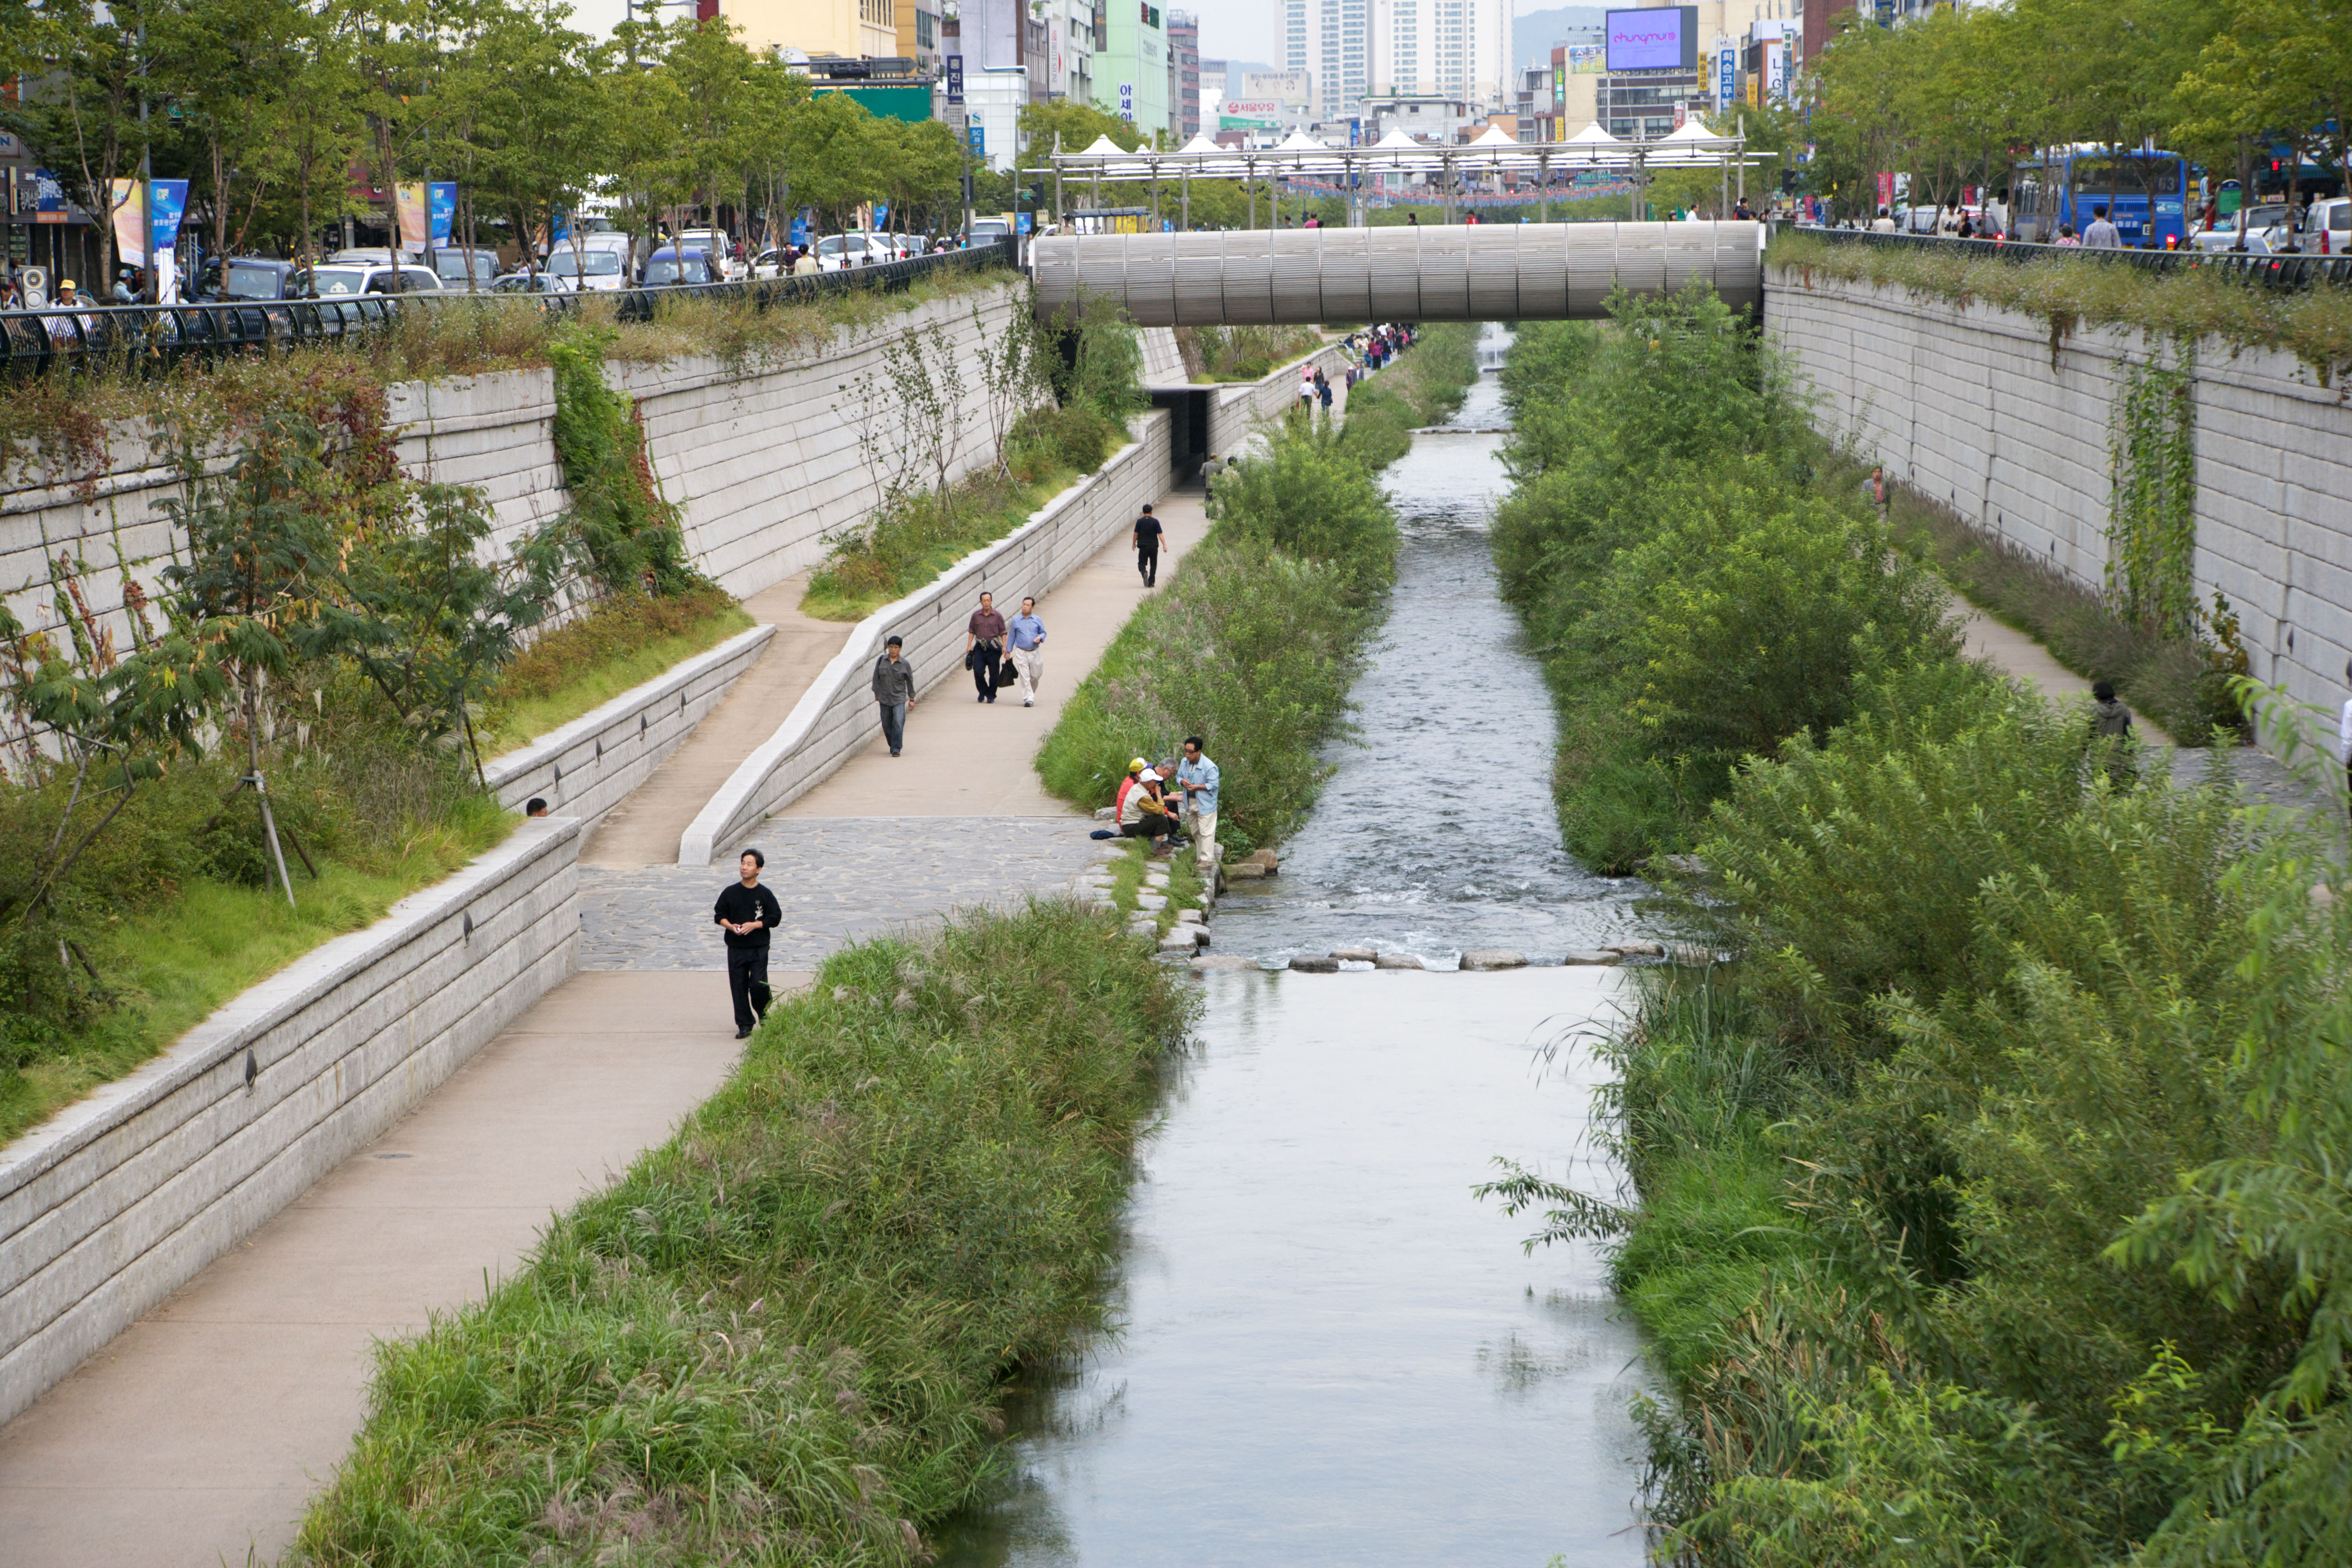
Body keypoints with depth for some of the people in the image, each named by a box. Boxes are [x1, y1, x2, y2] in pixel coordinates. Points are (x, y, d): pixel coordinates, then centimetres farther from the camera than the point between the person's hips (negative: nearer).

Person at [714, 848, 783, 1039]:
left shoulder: (764, 894, 0)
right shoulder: (730, 893, 5)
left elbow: (775, 918, 0)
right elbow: (719, 915, 11)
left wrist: (754, 925, -13)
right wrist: (731, 926, -9)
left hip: (759, 947, -2)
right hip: (736, 948, 2)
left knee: (758, 985, -11)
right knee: (739, 987, 1)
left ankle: (765, 1017, 15)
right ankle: (745, 1025, 10)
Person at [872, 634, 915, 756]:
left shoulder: (905, 664, -3)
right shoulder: (881, 661, 1)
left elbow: (910, 682, 5)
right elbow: (876, 677, 10)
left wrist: (912, 699, 8)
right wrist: (876, 693, 12)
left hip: (899, 698, -2)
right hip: (884, 698, 2)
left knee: (898, 723, -16)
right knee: (887, 724, 8)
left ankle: (896, 749, -12)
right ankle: (892, 745, 29)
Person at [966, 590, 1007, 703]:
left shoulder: (997, 616, 1)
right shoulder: (976, 616, 7)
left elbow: (1003, 633, 3)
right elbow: (972, 631, 14)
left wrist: (1004, 647, -7)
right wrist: (969, 645, 6)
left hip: (993, 648, -1)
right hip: (980, 648, 1)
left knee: (993, 674, 0)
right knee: (978, 672, -9)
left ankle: (991, 695, 13)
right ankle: (983, 691, 14)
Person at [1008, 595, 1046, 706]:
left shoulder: (1037, 620, 4)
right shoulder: (1016, 621, 2)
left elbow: (1043, 632, 14)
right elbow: (1011, 637, 9)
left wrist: (1040, 638, -10)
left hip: (1035, 652, 2)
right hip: (1021, 652, -2)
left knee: (1036, 675, 7)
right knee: (1025, 677, -9)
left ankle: (1030, 694, 34)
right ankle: (1028, 699, -8)